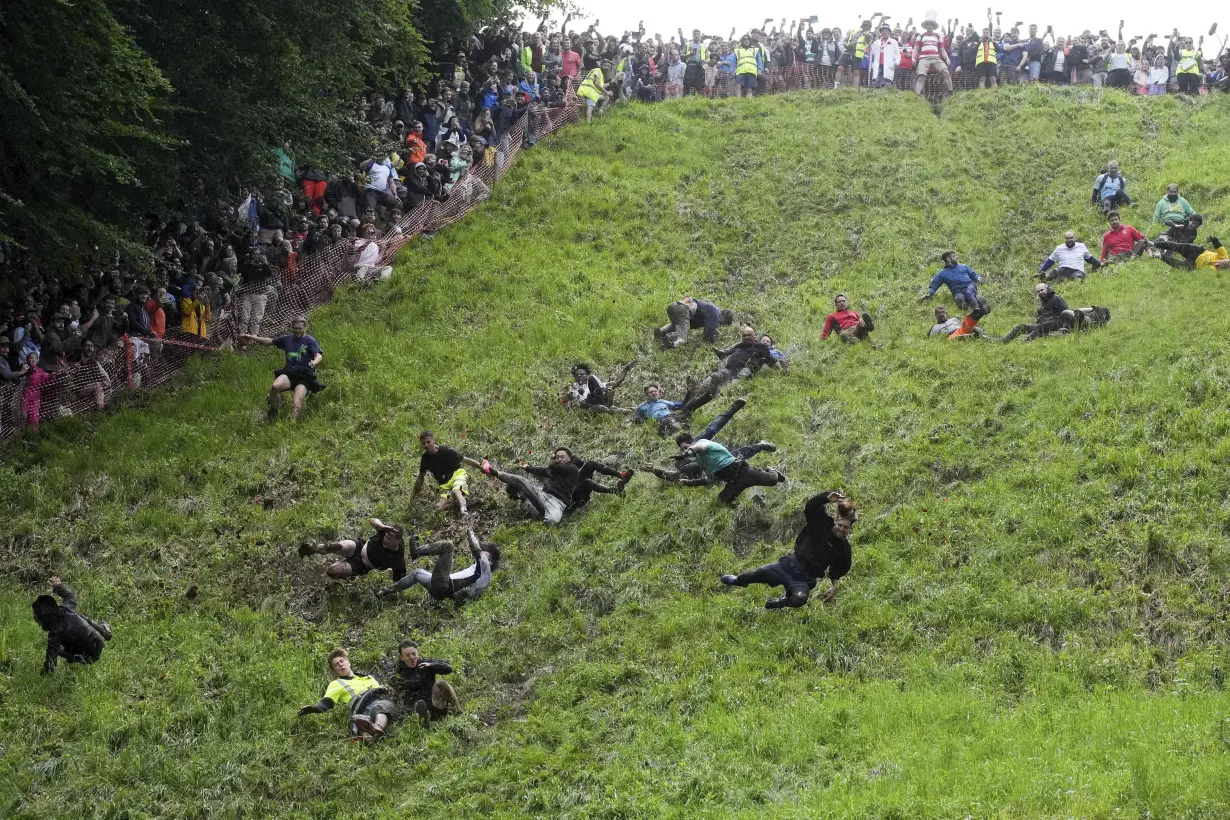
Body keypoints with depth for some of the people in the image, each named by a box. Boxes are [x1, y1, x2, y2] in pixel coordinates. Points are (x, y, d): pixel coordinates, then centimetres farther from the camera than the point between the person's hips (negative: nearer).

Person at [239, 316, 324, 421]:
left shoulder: (310, 341, 3)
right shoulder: (287, 339, 19)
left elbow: (318, 355, -11)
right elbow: (269, 342, 29)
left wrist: (314, 362, -36)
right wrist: (250, 337, 28)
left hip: (305, 376, -4)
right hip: (289, 373, 4)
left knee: (296, 404, -25)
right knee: (275, 386, -29)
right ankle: (273, 413, -10)